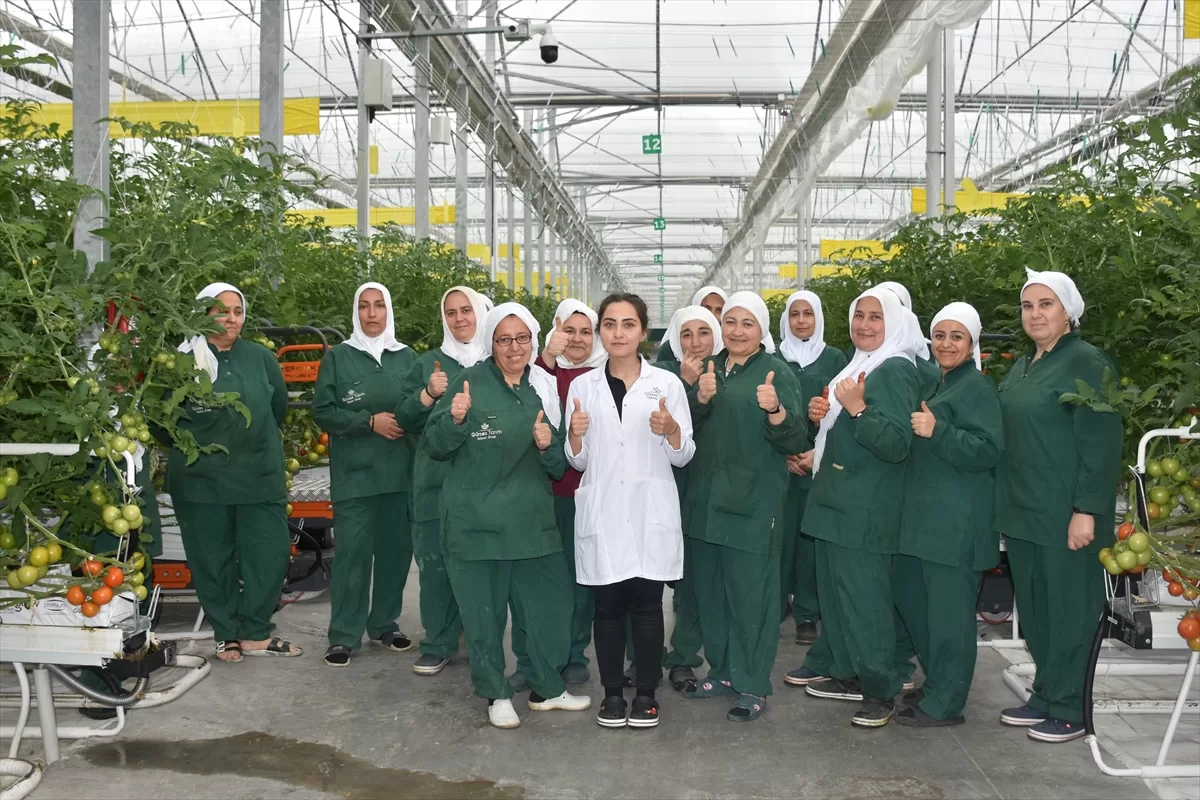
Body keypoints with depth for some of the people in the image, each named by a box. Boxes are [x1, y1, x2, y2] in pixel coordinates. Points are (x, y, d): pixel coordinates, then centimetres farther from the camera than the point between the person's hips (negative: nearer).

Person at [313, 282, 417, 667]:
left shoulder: (407, 357, 10)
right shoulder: (337, 357, 4)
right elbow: (323, 411, -2)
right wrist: (370, 421, -12)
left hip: (400, 472, 3)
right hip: (354, 473, -3)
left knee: (396, 550, 7)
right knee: (352, 553, -4)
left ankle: (384, 624, 22)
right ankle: (344, 635, 5)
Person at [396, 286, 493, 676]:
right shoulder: (429, 364, 10)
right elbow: (406, 420, 6)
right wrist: (428, 394, -11)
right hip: (437, 482, 1)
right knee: (435, 563, 3)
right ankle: (438, 645, 16)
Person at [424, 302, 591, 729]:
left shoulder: (544, 388, 8)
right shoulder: (470, 382, -4)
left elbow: (559, 467, 11)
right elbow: (437, 446, -4)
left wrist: (548, 445, -11)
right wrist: (454, 419, -24)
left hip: (533, 518, 4)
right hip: (477, 520, -3)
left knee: (551, 603, 7)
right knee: (484, 610, 5)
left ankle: (547, 688, 27)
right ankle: (496, 694, 23)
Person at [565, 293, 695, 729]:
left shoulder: (667, 383, 2)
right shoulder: (583, 386, 6)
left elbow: (683, 456, 3)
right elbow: (578, 461, 8)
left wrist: (670, 430, -18)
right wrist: (574, 435, -13)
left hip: (651, 513, -1)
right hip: (602, 513, 1)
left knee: (646, 605, 2)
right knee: (608, 606, 5)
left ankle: (646, 693, 16)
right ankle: (612, 693, 18)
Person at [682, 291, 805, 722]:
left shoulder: (776, 372, -5)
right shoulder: (711, 368, 11)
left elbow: (795, 441, -11)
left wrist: (776, 410, -30)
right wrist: (700, 399, -14)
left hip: (753, 503, -6)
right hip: (707, 500, 6)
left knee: (750, 592, -1)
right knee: (710, 588, 13)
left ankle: (753, 686, 10)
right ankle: (722, 671, 29)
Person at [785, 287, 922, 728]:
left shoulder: (896, 371, -13)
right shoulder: (859, 365, 16)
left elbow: (896, 445, -22)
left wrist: (857, 409, -32)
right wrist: (821, 414, 8)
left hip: (866, 509, -10)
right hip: (837, 500, 10)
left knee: (863, 596, -6)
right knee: (835, 589, 15)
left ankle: (880, 690, 5)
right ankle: (845, 673, 27)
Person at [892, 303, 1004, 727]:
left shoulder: (977, 388, -10)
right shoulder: (937, 386, 17)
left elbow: (988, 450, -20)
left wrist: (938, 432, -28)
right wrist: (918, 428, 13)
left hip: (958, 522, -10)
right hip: (923, 516, 10)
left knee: (948, 608, -4)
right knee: (910, 597, 15)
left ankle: (944, 703, 7)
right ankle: (936, 682, 31)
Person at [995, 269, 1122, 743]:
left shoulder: (1087, 364, -10)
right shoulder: (1022, 367, 15)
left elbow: (1101, 445, -15)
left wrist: (1087, 510, -20)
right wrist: (1004, 503, 17)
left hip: (1065, 515, -8)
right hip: (1023, 511, 8)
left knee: (1068, 609, 1)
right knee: (1033, 608, 13)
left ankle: (1070, 710, 11)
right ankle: (1045, 696, 25)